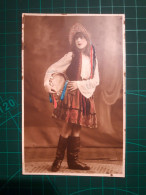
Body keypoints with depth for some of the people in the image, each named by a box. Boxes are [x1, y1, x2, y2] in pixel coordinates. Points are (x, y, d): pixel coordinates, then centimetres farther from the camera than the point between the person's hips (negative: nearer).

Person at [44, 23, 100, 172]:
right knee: (68, 126, -7)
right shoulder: (71, 56, -3)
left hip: (86, 95, 4)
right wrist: (46, 83, -19)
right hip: (71, 94, -4)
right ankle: (58, 158, 8)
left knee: (77, 128, 8)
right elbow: (51, 69, -4)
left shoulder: (93, 59, 8)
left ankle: (73, 160, 16)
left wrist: (79, 84, -11)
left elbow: (96, 80, 2)